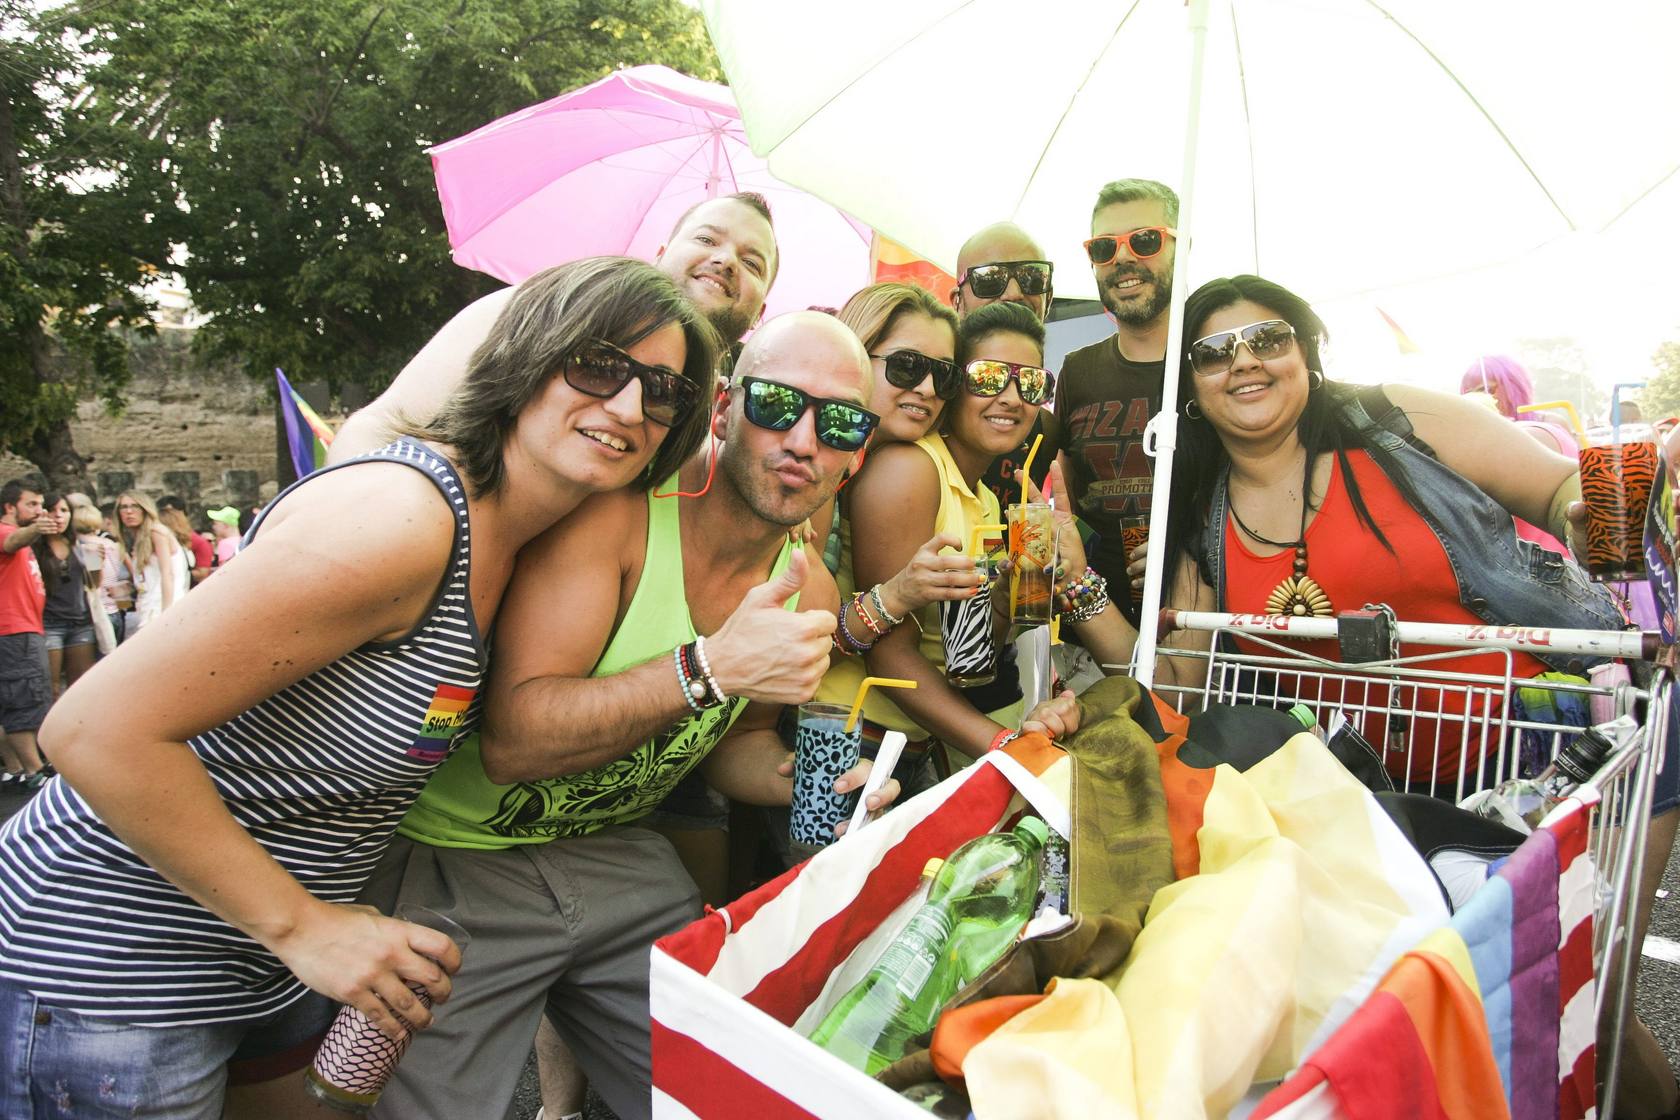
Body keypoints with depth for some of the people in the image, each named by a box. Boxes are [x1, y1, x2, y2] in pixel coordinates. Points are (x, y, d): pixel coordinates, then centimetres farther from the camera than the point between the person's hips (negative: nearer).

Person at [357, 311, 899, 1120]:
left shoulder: (811, 593, -4)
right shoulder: (614, 509, -25)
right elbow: (510, 742, -30)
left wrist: (800, 776, -10)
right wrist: (709, 668, -40)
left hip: (617, 854, 6)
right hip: (459, 861, -5)